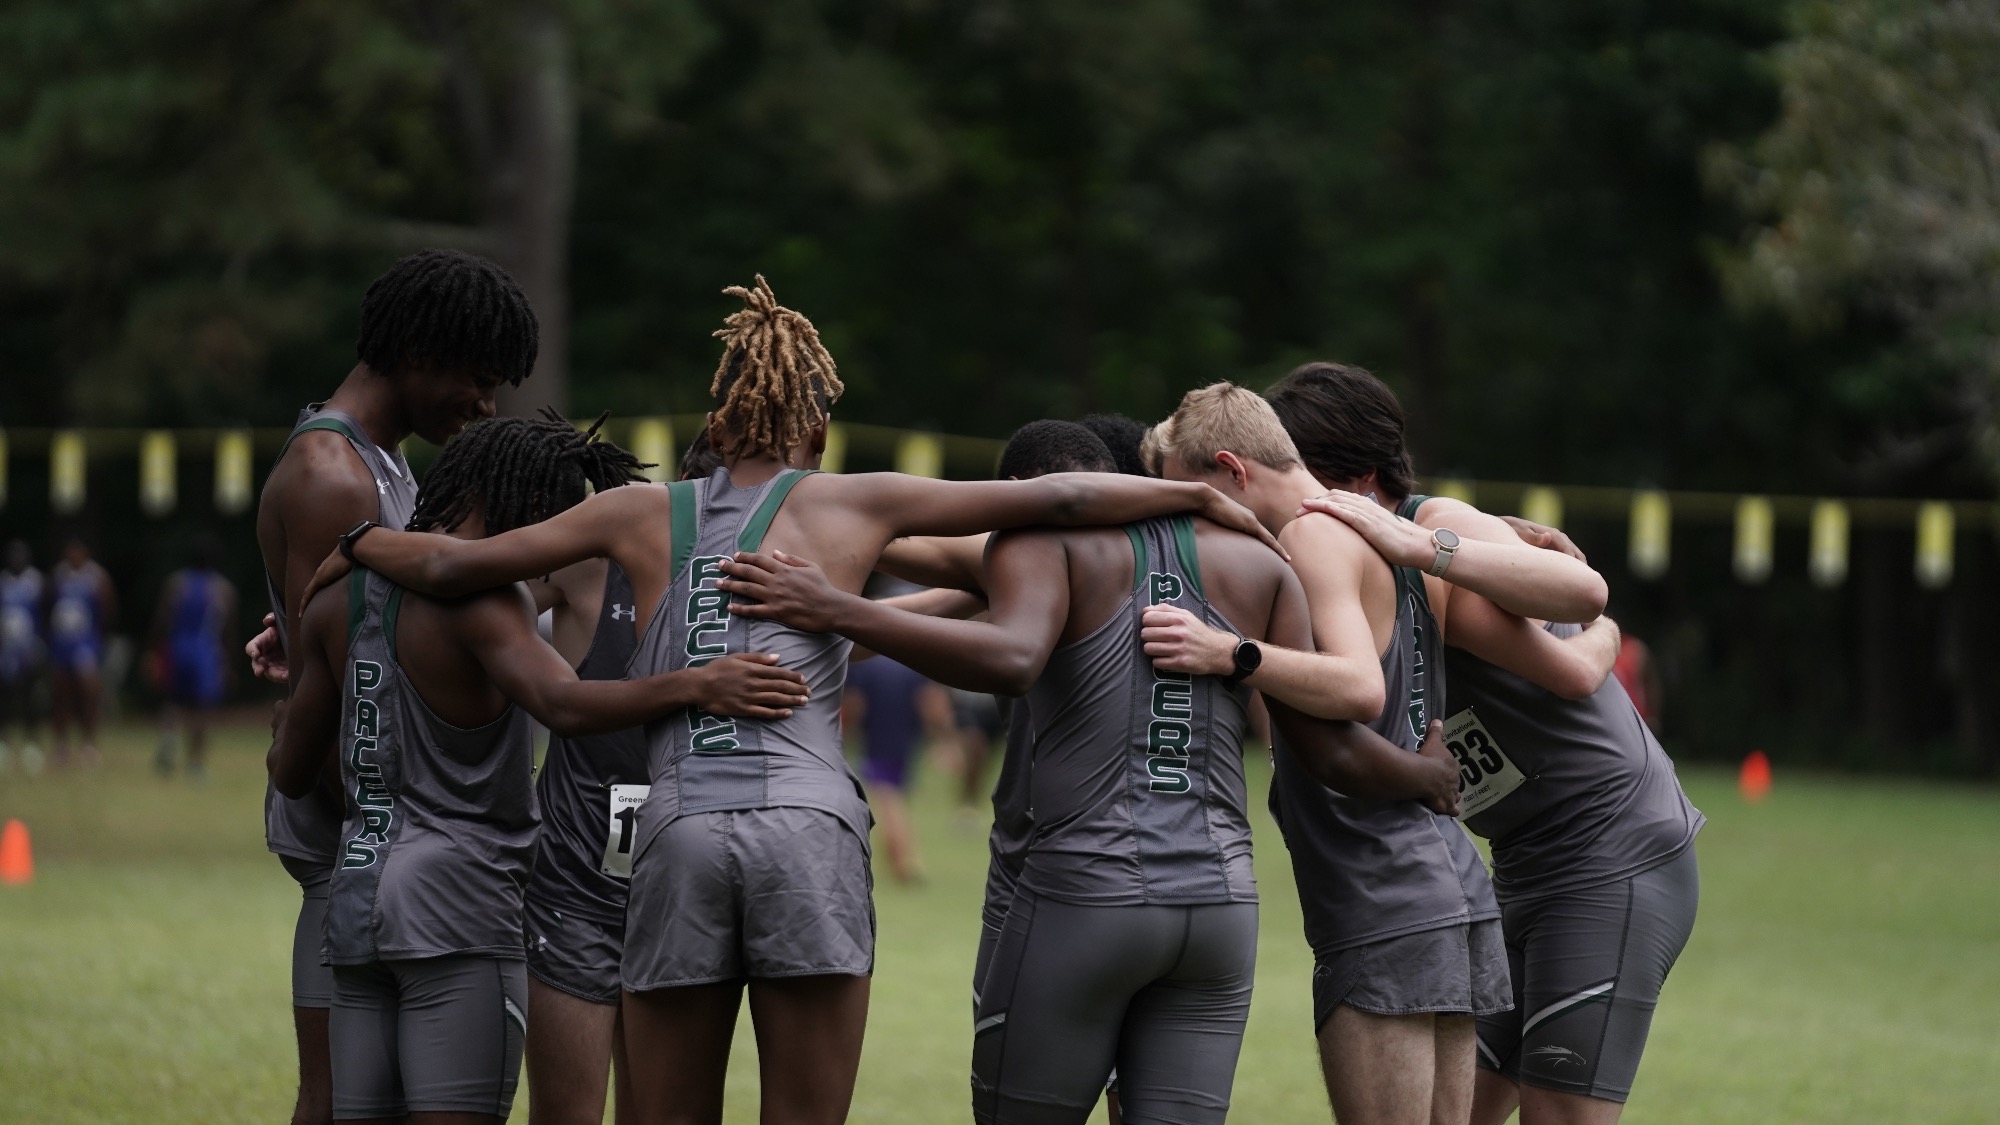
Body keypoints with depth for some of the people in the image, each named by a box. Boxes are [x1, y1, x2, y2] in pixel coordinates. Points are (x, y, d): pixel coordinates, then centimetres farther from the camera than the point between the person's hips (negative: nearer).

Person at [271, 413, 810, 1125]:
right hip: (458, 905, -8)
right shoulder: (479, 592, -10)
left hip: (357, 900, 8)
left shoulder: (338, 600, 15)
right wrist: (695, 686, -33)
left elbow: (292, 774, 21)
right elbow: (562, 704, -29)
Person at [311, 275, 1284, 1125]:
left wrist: (354, 543, 37)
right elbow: (1053, 499, 11)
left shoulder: (646, 516, 17)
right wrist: (1198, 496, 23)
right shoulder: (850, 505, 11)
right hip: (808, 830, -2)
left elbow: (455, 566, 18)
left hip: (679, 831, 2)